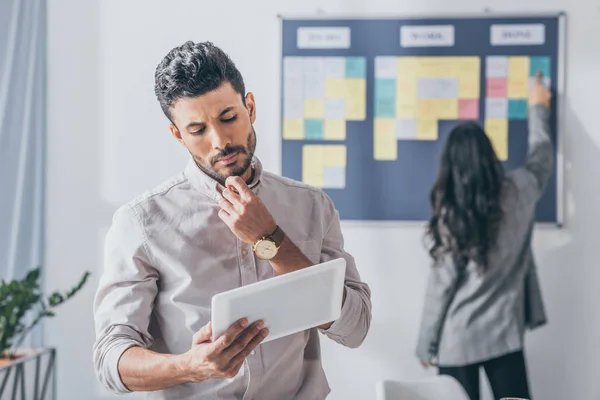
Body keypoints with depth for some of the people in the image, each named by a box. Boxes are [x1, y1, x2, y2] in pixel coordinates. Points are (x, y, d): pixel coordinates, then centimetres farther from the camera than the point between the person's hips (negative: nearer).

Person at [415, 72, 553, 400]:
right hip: (504, 335, 3)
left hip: (456, 342, -2)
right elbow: (542, 157, 18)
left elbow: (441, 285, -9)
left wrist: (426, 345, 2)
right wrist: (538, 109, 35)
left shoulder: (449, 214, -12)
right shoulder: (518, 191, -4)